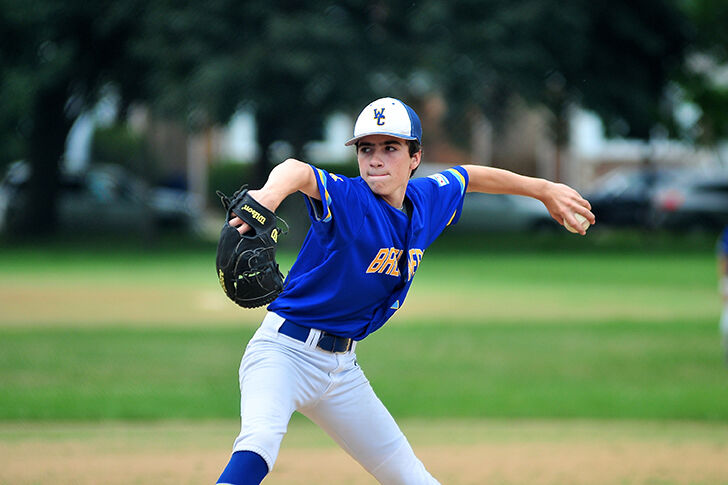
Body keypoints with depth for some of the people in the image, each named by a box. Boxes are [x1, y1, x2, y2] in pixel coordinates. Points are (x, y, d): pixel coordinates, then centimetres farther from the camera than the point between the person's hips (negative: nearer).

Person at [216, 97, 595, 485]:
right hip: (284, 351, -7)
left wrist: (543, 189, 30)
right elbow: (297, 171, -41)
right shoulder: (346, 200, -19)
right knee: (260, 439, -35)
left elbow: (472, 176, 24)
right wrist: (270, 194, -64)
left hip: (342, 367, 7)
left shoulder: (427, 200, 3)